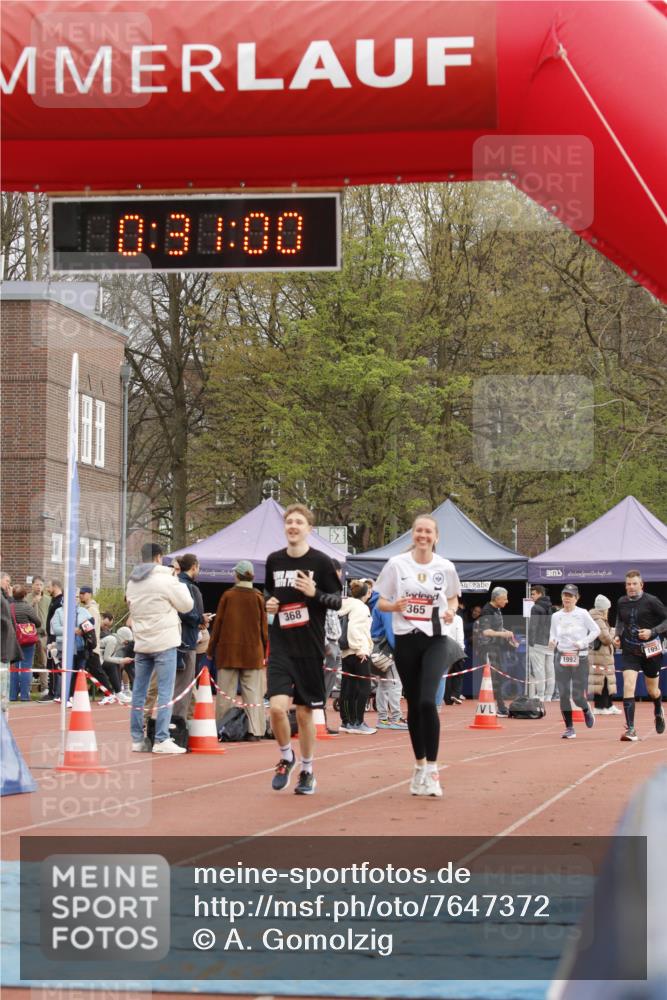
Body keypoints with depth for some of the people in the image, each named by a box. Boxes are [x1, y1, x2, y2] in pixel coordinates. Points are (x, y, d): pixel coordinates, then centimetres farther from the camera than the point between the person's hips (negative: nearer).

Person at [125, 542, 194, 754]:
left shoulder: (132, 583, 11)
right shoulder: (166, 579, -9)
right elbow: (186, 605, -4)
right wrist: (180, 585, 12)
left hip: (141, 643, 6)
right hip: (164, 642, -6)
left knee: (139, 691, 10)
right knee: (165, 691, -5)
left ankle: (137, 739, 13)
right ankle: (162, 740, -10)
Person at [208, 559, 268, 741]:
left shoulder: (227, 596, -4)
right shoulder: (258, 598, -2)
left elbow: (218, 623, 0)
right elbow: (264, 626, 1)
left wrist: (211, 649, 8)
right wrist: (265, 652, 11)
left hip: (228, 651, 0)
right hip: (253, 653, 0)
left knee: (225, 693, 5)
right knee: (253, 692, 3)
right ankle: (255, 731, -1)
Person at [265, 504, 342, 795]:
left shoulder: (320, 561, -4)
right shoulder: (274, 560, 6)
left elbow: (337, 602, -2)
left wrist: (314, 593, -19)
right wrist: (269, 604, 1)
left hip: (310, 648, -2)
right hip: (280, 647, 2)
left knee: (304, 712, 5)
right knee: (277, 707, -14)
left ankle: (307, 771, 23)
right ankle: (286, 758, 13)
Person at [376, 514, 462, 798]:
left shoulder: (446, 568, 2)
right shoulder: (396, 564, 0)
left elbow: (453, 597, 18)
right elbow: (380, 602, 5)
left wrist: (451, 611, -4)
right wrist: (394, 606, -17)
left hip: (436, 640, -1)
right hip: (406, 639, 1)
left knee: (428, 701, -18)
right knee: (413, 705, 7)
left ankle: (432, 769, -13)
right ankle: (419, 766, 23)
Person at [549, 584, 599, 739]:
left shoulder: (582, 614, -2)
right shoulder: (556, 616, 9)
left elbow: (596, 630, -1)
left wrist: (582, 643, -11)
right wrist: (552, 641, -5)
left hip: (579, 657, -3)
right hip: (561, 657, 3)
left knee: (577, 695, -5)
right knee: (564, 694, -3)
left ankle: (586, 710, 31)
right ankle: (569, 728, 5)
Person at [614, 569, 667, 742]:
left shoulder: (651, 601, -11)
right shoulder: (622, 602, 2)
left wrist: (652, 632, -19)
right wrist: (617, 635, 3)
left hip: (650, 650, -2)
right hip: (629, 652, 2)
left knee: (652, 690, 13)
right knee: (628, 686, -17)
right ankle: (630, 730, -18)